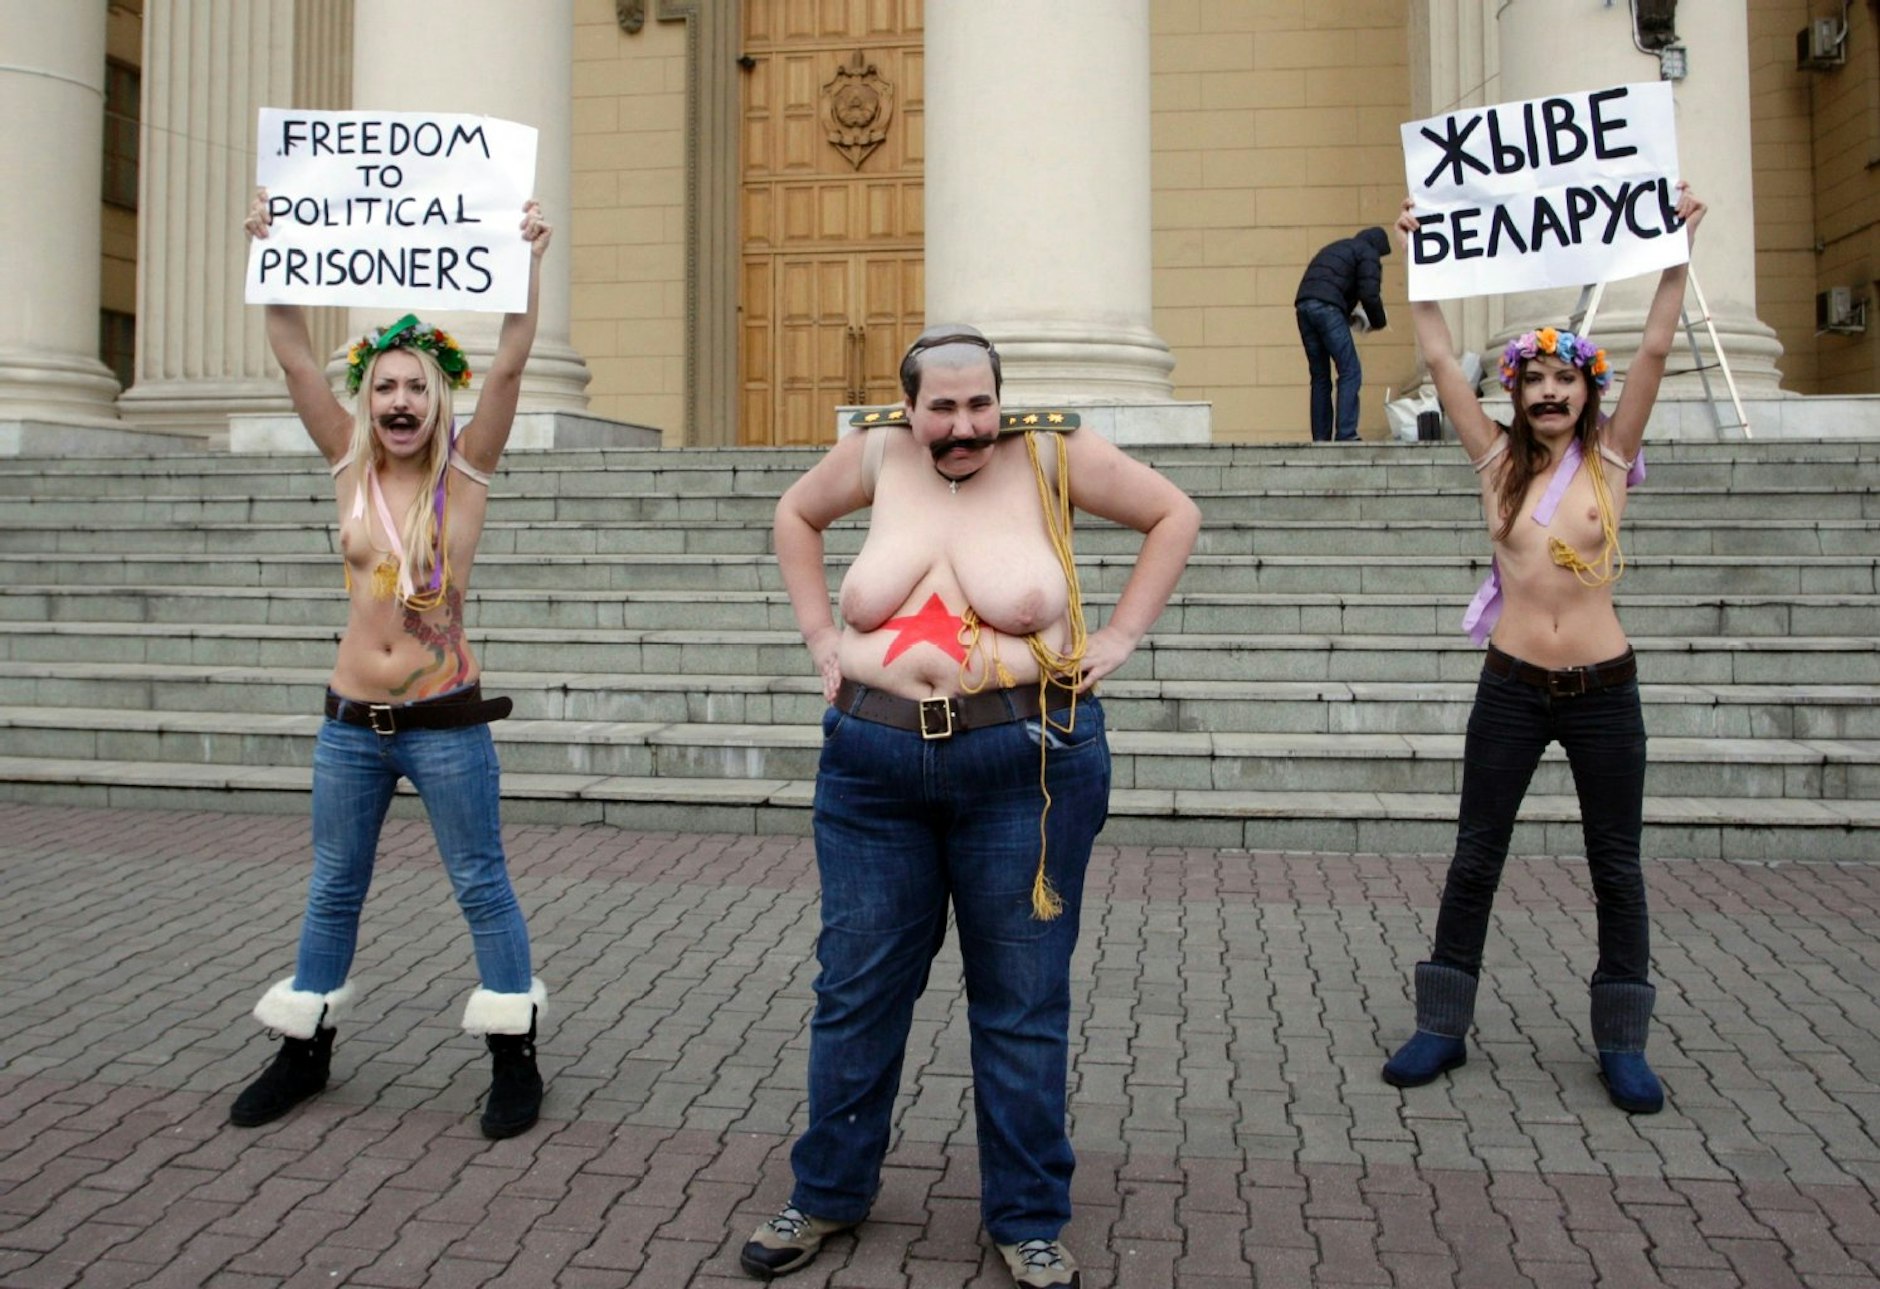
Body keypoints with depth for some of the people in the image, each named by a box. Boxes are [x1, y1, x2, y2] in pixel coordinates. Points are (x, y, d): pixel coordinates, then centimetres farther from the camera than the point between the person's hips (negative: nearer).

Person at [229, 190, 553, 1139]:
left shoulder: (465, 471, -4)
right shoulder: (350, 467, 3)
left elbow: (509, 364, -15)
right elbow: (294, 355, -2)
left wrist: (527, 262, -22)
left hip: (446, 722, -3)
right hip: (350, 721, 4)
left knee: (481, 887, 6)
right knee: (333, 890, 16)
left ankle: (514, 1056, 18)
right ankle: (305, 1047, 33)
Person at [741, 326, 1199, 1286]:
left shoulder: (1048, 455, -2)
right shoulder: (879, 454, 4)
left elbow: (1174, 515, 7)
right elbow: (795, 516, 21)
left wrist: (1118, 636, -1)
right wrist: (820, 634, 11)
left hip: (1027, 763, -2)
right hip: (874, 764, 3)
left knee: (1022, 1000, 9)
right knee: (855, 988, 12)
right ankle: (826, 1195, 32)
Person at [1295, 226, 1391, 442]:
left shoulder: (1335, 248, 34)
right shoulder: (1368, 252, 10)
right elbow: (1369, 294, -3)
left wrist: (1348, 314, 26)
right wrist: (1378, 322, 13)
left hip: (1303, 305, 7)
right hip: (1326, 308, -7)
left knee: (1320, 376, 12)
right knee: (1350, 372, -5)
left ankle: (1320, 438, 8)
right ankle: (1346, 436, -13)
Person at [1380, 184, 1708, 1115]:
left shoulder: (1609, 459, 2)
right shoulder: (1499, 463, 3)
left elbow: (1655, 349, -5)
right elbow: (1439, 359, 0)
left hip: (1604, 688, 0)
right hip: (1512, 686, 1)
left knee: (1616, 865, 8)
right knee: (1474, 859, 6)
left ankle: (1622, 1041, 22)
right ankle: (1442, 1026, 18)